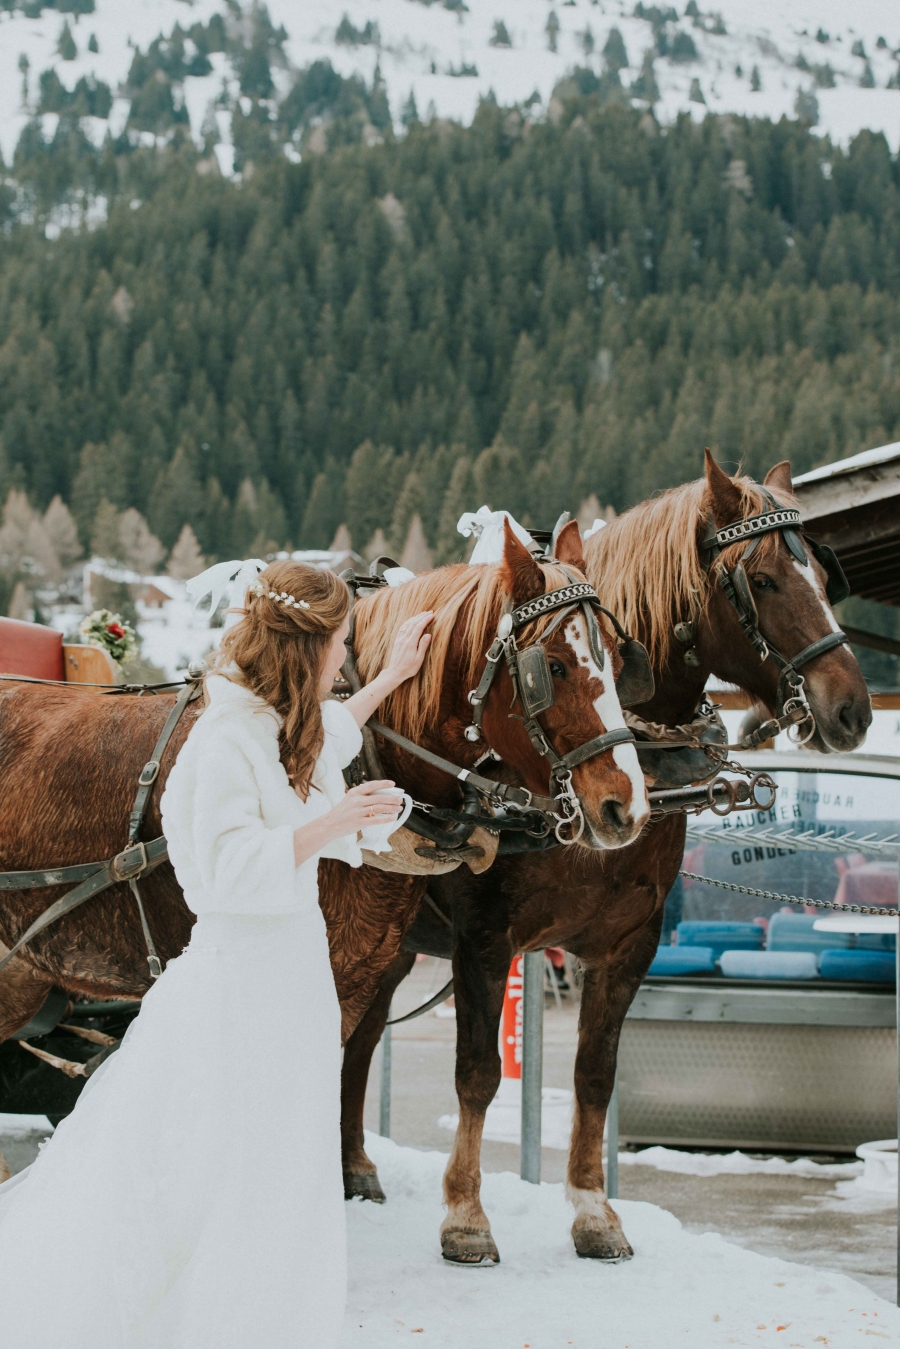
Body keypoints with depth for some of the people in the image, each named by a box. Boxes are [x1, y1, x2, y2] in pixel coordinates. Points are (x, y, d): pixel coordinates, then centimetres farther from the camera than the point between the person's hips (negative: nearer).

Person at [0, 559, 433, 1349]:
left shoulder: (280, 728, 8)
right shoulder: (227, 739, -20)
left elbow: (325, 741, 34)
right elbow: (233, 870, -25)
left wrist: (391, 678, 40)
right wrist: (333, 822, -28)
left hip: (288, 977, 10)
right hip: (246, 980, -10)